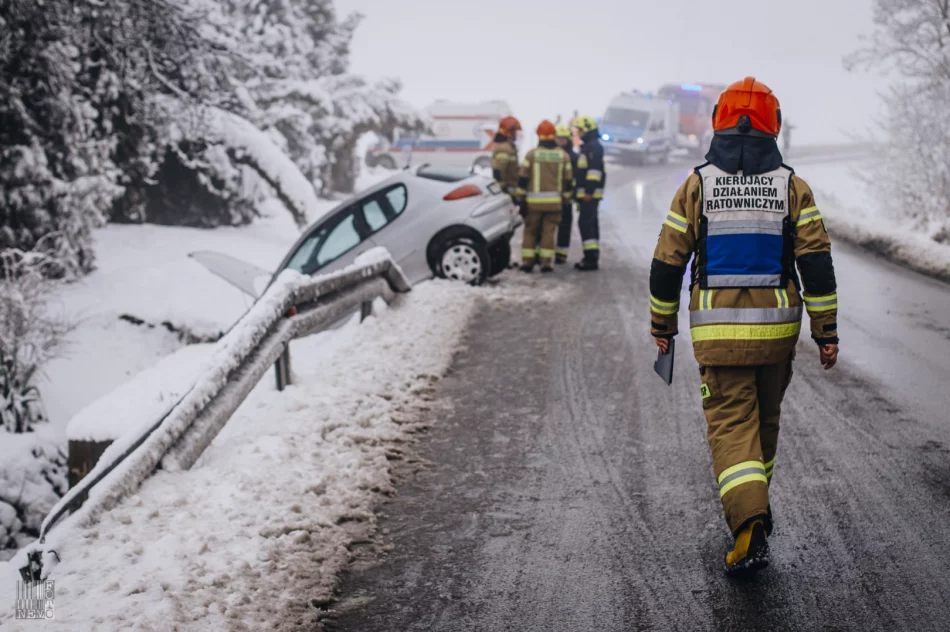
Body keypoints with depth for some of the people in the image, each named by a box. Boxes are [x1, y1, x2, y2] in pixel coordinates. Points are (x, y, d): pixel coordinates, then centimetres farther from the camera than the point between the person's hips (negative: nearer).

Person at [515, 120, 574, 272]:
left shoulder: (531, 154, -4)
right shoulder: (563, 155, 3)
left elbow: (522, 178, -5)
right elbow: (568, 180, 6)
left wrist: (520, 197, 4)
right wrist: (566, 197, 16)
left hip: (534, 201, -1)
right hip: (554, 201, 1)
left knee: (530, 231, 8)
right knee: (549, 231, 5)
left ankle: (527, 261, 6)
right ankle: (546, 261, 0)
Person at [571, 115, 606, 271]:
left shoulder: (594, 146, -13)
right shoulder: (588, 146, 20)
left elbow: (594, 170, -22)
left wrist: (589, 191, -26)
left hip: (590, 194, -11)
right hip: (587, 192, 11)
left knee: (585, 223, -13)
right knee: (590, 223, 12)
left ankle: (591, 257, -15)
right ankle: (592, 256, 17)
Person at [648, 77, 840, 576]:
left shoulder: (697, 185, -3)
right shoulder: (792, 186, -1)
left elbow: (667, 263, -1)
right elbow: (816, 263, -5)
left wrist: (661, 325, 11)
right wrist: (826, 332, 0)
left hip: (716, 332, -2)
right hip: (776, 329, 2)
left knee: (730, 425, -1)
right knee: (764, 419, 20)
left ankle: (749, 523, -20)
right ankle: (752, 506, 37)